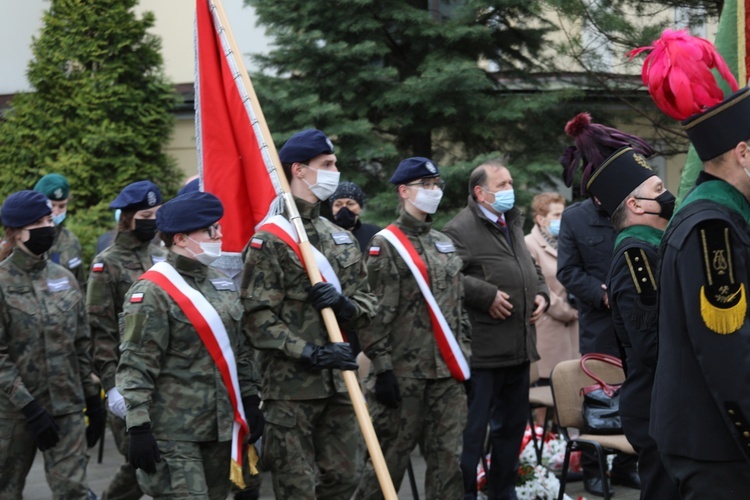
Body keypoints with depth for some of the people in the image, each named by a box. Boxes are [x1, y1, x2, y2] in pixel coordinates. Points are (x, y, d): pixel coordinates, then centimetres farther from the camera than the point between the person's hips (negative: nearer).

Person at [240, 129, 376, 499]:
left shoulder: (341, 239, 15)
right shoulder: (269, 240, -7)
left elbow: (368, 305, 14)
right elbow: (258, 318, -13)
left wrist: (345, 305, -9)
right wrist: (310, 354, -20)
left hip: (339, 384, 6)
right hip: (290, 387, -6)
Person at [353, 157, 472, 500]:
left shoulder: (445, 243, 17)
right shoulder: (386, 244, -5)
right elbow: (376, 313, -11)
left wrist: (465, 356, 15)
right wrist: (382, 368, -16)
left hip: (448, 372, 6)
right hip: (404, 373, -6)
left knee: (449, 458, 5)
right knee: (390, 458, -1)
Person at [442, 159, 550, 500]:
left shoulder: (513, 226, 19)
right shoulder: (460, 230, -11)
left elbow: (532, 269, 30)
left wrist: (541, 294, 11)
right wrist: (487, 295, -20)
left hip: (519, 347, 9)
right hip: (482, 350, -9)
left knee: (512, 425, 17)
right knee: (472, 429, -4)